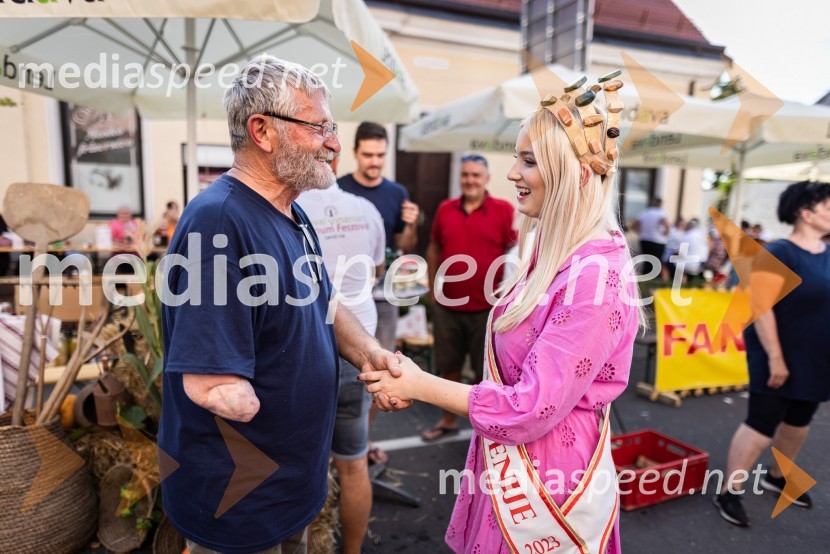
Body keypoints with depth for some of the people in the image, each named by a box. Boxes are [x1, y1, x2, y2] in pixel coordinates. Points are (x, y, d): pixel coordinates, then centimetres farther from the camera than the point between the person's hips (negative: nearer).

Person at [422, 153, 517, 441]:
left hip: (487, 308, -3)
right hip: (447, 306, 3)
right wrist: (433, 289, 11)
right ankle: (449, 420, 36)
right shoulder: (445, 209, 3)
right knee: (449, 366, 16)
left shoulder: (504, 209, -6)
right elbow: (434, 250, 12)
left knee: (485, 370, 12)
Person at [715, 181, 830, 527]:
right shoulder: (779, 254, -17)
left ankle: (776, 477, 40)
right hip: (781, 359, -8)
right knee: (762, 425, -4)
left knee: (798, 423, 19)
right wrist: (775, 358, -22)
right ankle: (728, 493, 8)